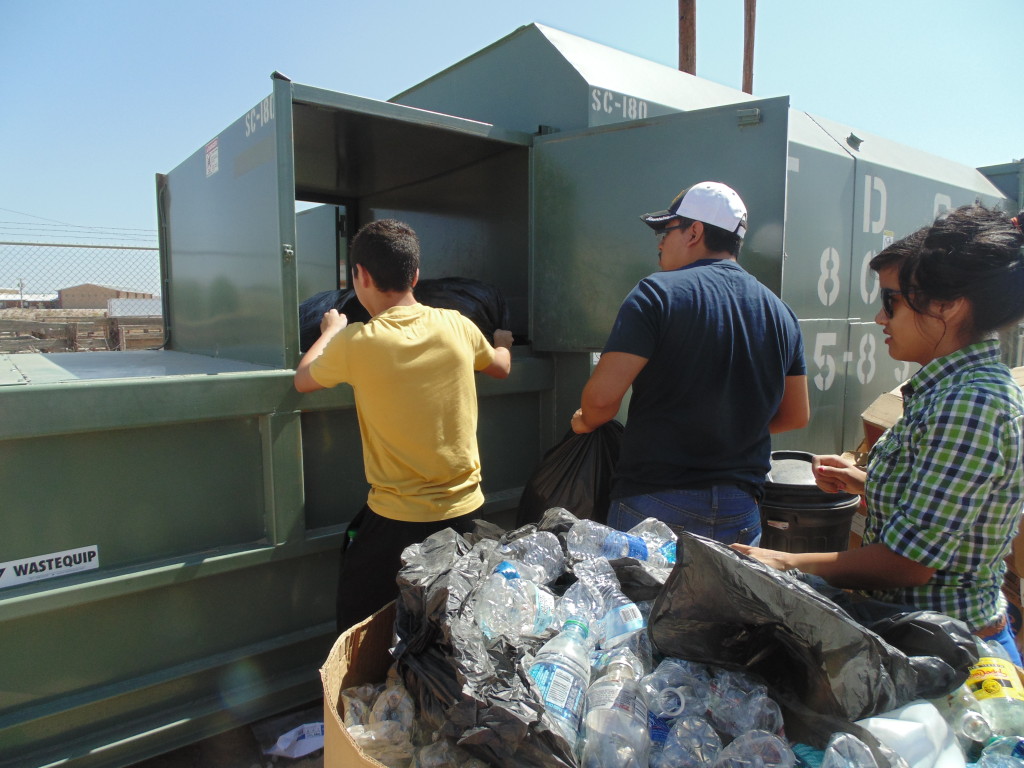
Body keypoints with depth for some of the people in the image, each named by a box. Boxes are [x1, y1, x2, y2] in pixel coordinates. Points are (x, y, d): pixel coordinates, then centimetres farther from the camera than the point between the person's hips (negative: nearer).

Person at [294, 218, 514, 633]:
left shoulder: (355, 343, -17)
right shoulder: (457, 326, -5)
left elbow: (303, 380, 5)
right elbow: (500, 367, 17)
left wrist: (331, 331, 22)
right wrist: (502, 344, 40)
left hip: (397, 519, -4)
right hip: (465, 509, 4)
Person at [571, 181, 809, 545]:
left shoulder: (658, 293, -12)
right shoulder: (779, 311, 7)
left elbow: (603, 394, -19)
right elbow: (796, 415, 13)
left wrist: (585, 420, 3)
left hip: (655, 502, -5)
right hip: (740, 510, 6)